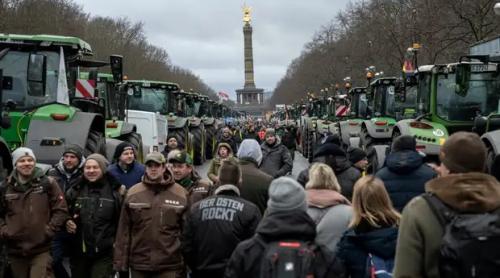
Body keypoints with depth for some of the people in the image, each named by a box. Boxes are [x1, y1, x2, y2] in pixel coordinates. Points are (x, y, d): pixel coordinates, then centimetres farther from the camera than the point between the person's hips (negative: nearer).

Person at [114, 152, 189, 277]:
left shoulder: (180, 194, -1)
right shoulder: (133, 193, 2)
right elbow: (124, 230, 3)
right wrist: (120, 261, 0)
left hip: (169, 264, -1)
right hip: (138, 263, 2)